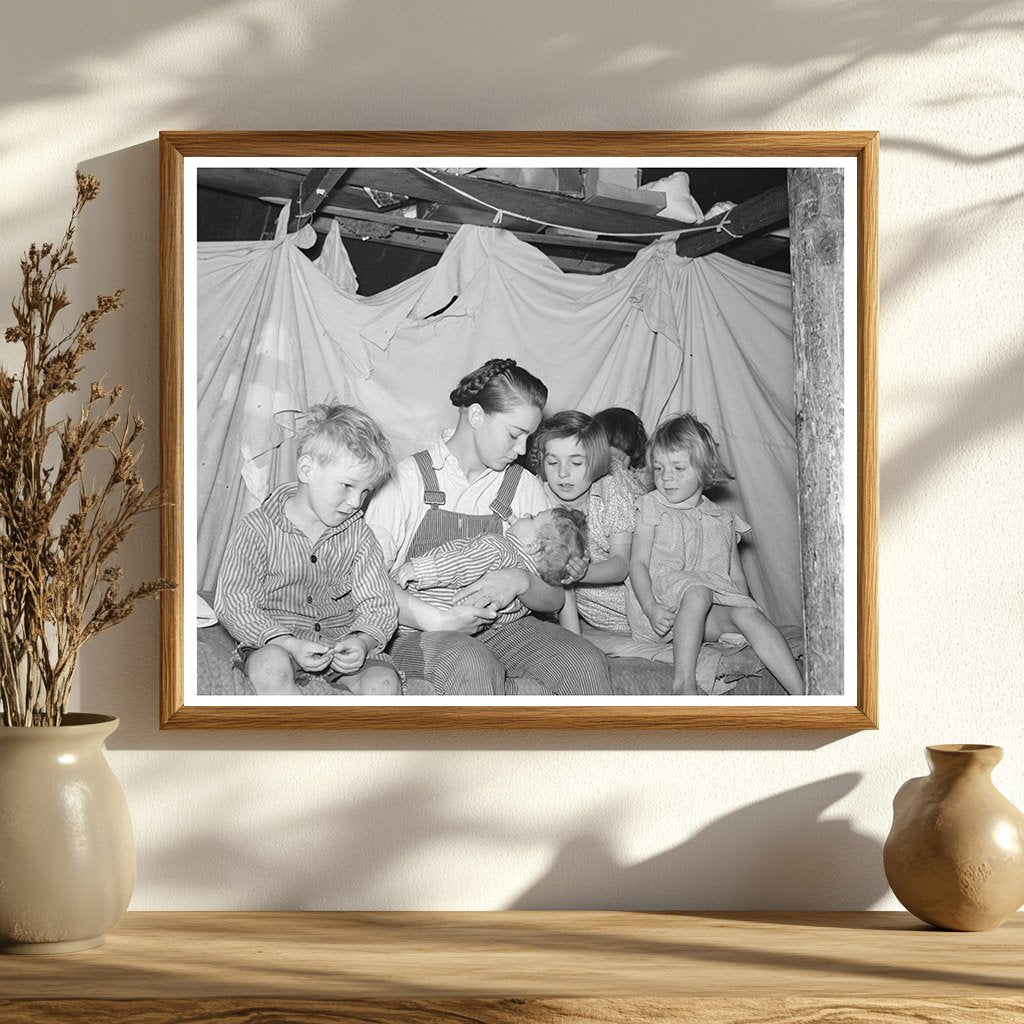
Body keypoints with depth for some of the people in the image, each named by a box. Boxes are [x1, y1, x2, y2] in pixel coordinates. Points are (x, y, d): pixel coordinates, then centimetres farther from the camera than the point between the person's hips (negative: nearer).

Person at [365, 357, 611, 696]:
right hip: (420, 631, -4)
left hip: (500, 624, 4)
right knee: (472, 666, -38)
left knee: (586, 662, -23)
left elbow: (554, 598, 9)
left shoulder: (524, 487, 10)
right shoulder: (409, 477, -3)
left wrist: (520, 582, -14)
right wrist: (436, 620, -22)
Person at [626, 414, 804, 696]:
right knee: (696, 591, -36)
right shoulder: (652, 509, 9)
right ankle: (684, 683, -42)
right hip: (661, 604, -3)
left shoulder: (723, 520, 19)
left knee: (748, 614, -27)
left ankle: (802, 693, -36)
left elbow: (736, 576, 18)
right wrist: (651, 607, -18)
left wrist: (743, 603, -6)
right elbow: (638, 563, 0)